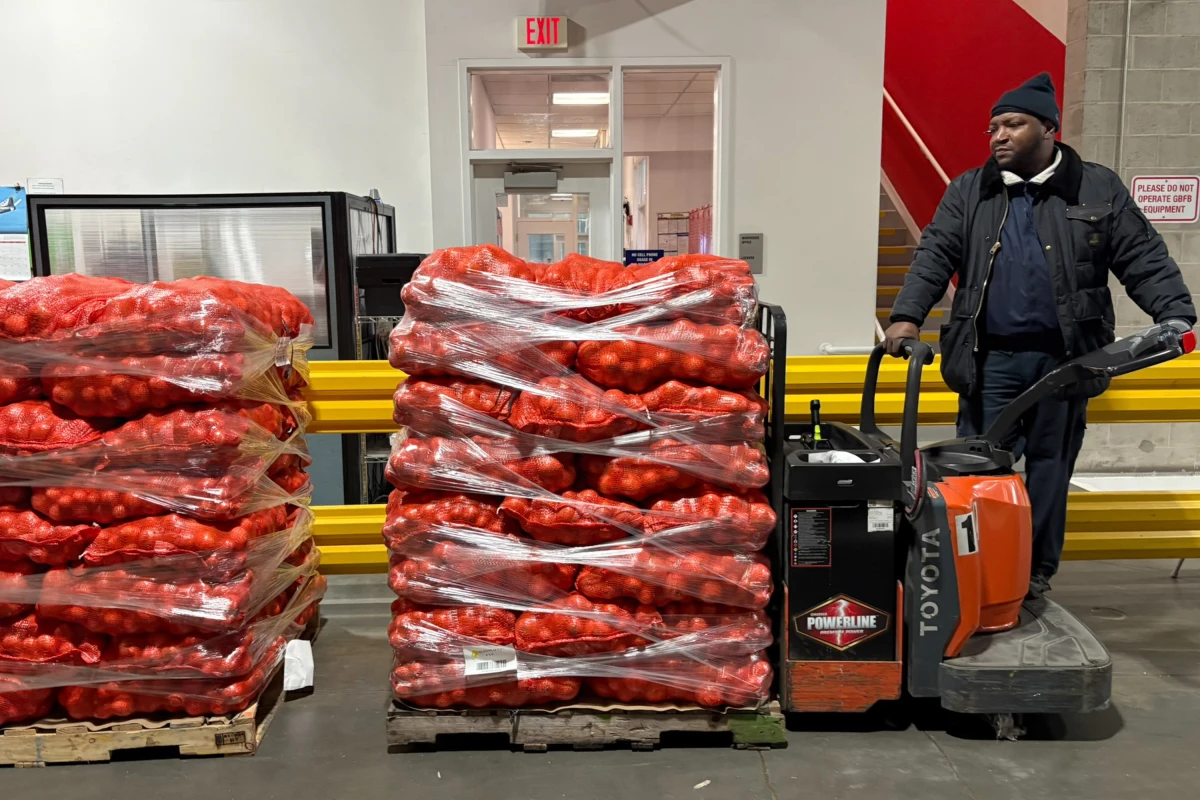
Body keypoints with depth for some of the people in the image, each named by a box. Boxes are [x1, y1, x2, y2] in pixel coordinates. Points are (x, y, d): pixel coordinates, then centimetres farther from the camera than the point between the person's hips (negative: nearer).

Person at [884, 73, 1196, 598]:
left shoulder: (1098, 189, 5)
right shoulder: (968, 192, 8)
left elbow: (1144, 259, 4)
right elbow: (935, 256, 1)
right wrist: (907, 316, -13)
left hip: (1063, 357, 0)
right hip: (990, 358, 0)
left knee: (1050, 467, 9)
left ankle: (1037, 571, 23)